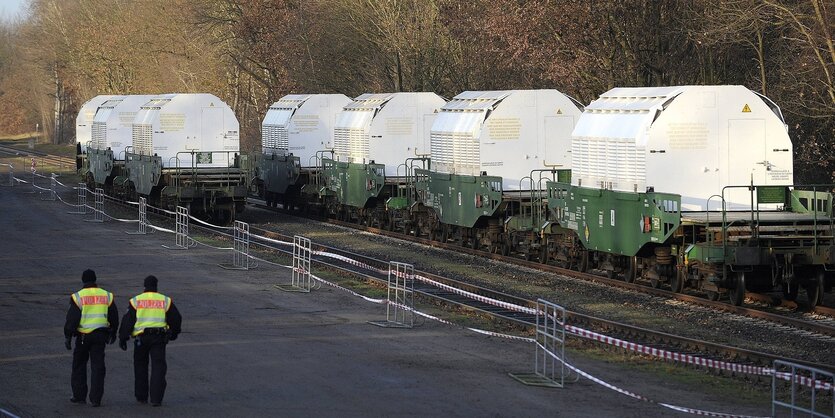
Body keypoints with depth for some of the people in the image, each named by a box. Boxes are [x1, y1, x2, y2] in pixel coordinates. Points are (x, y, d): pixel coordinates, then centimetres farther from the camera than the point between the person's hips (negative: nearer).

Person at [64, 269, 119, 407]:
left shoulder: (78, 297, -7)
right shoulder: (106, 296, 4)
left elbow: (72, 319, -10)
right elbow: (114, 317, 12)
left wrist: (67, 337, -3)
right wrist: (112, 333, 24)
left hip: (83, 336, -2)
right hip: (100, 335, 2)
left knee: (79, 366, 13)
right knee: (97, 367, 4)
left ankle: (79, 395, 15)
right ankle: (96, 398, 1)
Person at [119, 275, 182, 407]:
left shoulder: (136, 301, 3)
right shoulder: (165, 301, 6)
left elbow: (127, 321, 0)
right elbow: (176, 319, 14)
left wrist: (123, 338, 5)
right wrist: (174, 333, 31)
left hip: (141, 337, 0)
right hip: (159, 338, 0)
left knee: (140, 366, 14)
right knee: (158, 367, 0)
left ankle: (141, 397, 19)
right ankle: (156, 398, -9)